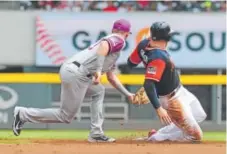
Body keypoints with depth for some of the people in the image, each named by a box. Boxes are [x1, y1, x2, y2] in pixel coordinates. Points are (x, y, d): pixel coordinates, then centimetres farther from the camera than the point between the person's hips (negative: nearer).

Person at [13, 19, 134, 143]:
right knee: (66, 117, -3)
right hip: (75, 74, -9)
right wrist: (98, 70, -29)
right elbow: (104, 45, -20)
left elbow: (111, 77, 41)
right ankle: (23, 114, 1)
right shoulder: (119, 40, 5)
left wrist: (127, 94, 45)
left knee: (98, 91, 28)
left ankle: (96, 134, 19)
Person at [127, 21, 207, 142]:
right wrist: (158, 108, -42)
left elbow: (131, 63, 2)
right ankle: (157, 137, 4)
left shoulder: (144, 44, -14)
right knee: (195, 136, -3)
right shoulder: (158, 57, -36)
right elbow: (148, 85, -39)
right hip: (172, 100, -10)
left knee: (199, 115, 26)